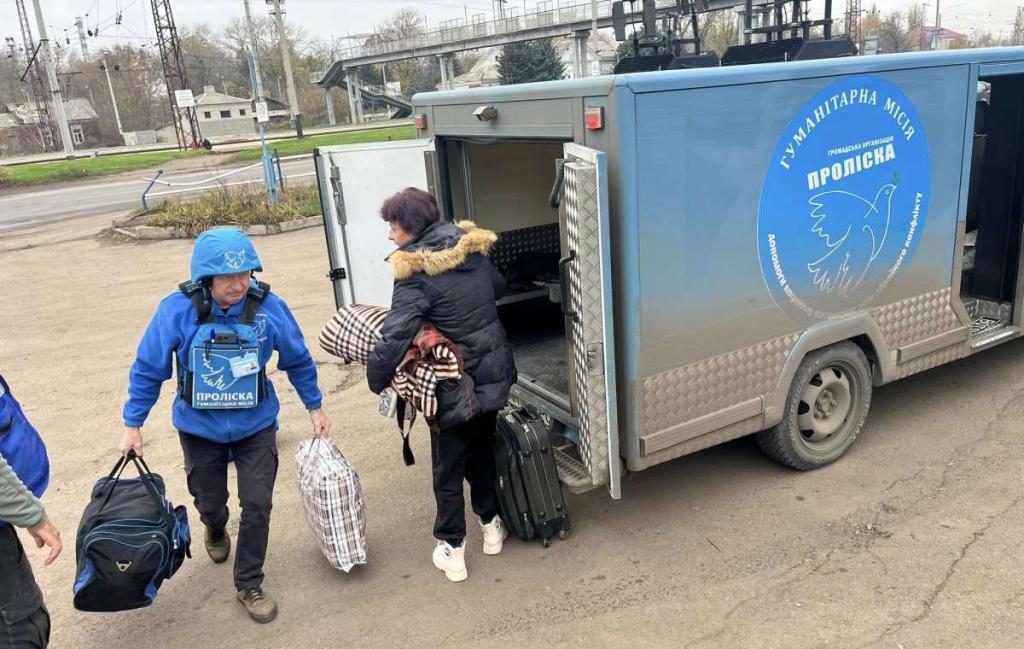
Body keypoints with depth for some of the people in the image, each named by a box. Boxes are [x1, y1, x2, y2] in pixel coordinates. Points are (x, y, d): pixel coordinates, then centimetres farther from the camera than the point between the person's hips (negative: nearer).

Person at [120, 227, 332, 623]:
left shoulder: (269, 307, -19)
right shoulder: (177, 310, -21)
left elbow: (298, 361, -2)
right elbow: (148, 369, -8)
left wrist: (314, 407, 6)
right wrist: (132, 425, -3)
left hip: (255, 426, 0)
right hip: (200, 428, 1)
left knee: (257, 504, -2)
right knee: (210, 501, 19)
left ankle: (249, 584, 20)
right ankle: (216, 532, 57)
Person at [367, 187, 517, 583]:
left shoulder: (416, 272, -21)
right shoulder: (471, 249, 0)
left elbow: (395, 334, -25)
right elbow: (498, 288, 18)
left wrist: (376, 379, -13)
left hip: (455, 385, -6)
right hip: (493, 374, 6)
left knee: (448, 466, 10)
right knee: (482, 450, 24)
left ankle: (452, 550, 20)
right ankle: (491, 525, 38)